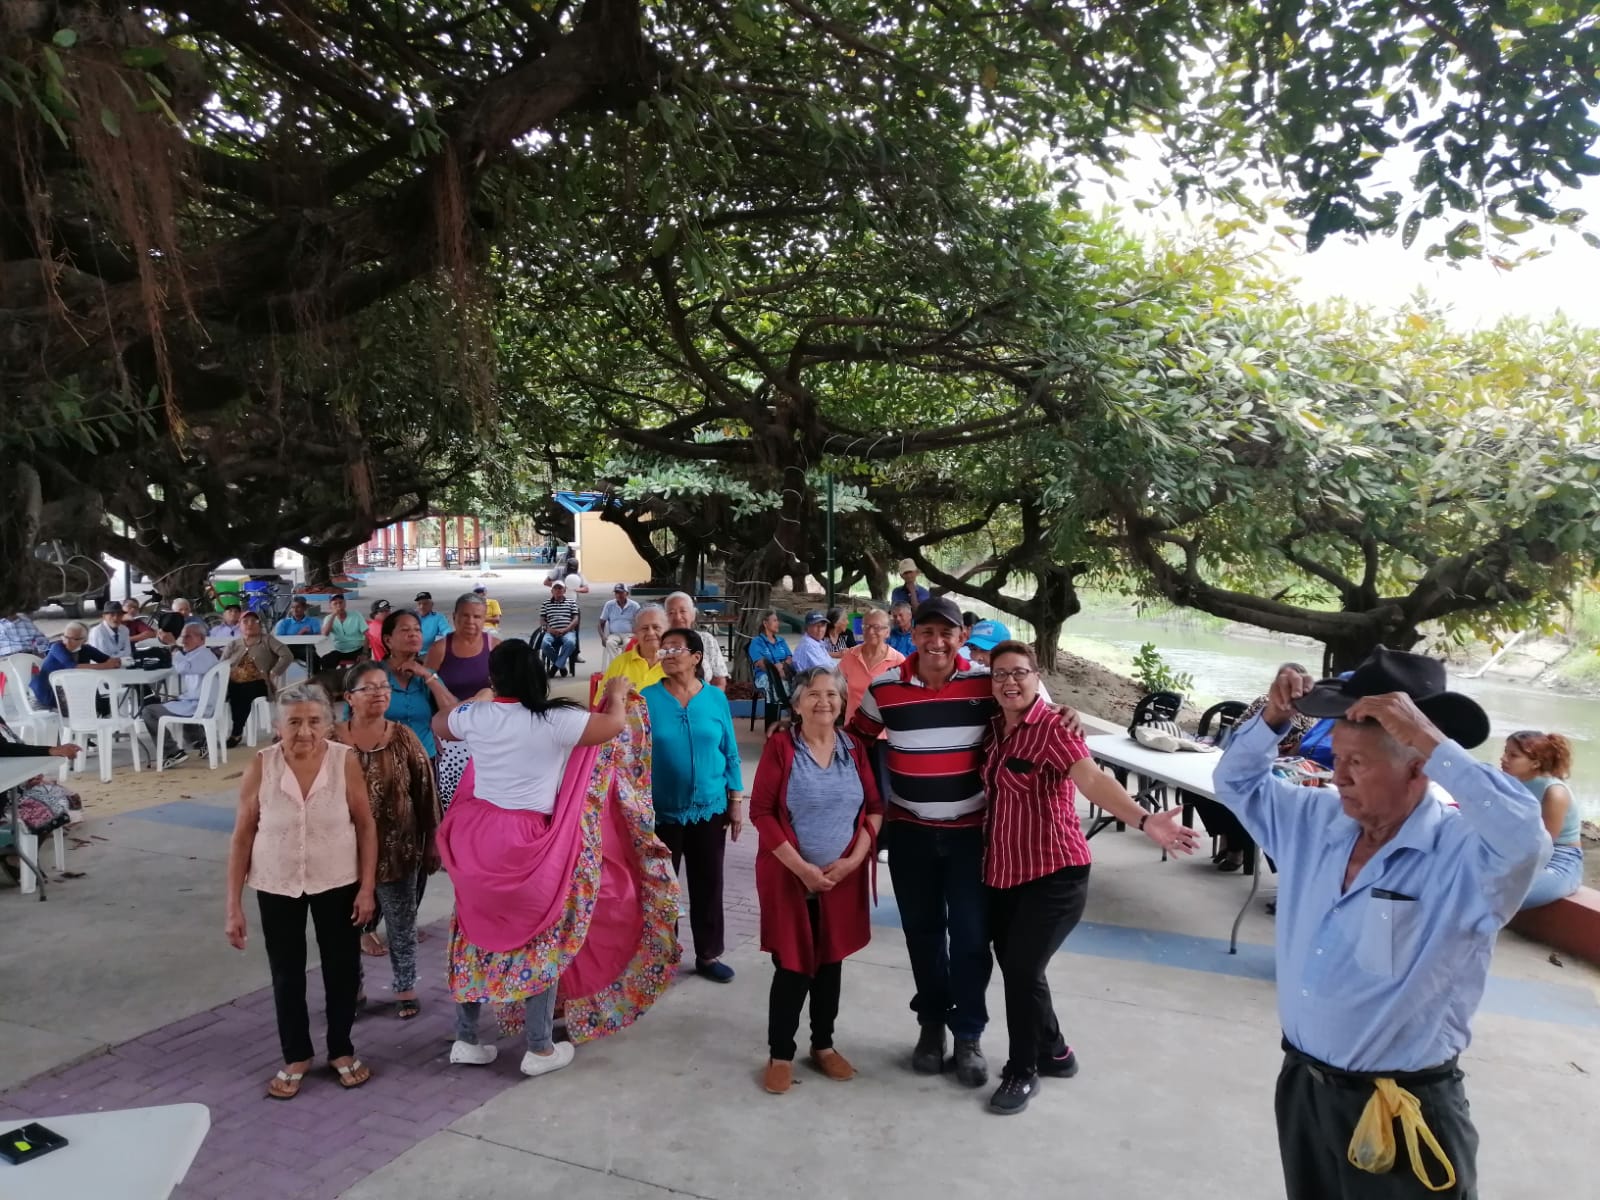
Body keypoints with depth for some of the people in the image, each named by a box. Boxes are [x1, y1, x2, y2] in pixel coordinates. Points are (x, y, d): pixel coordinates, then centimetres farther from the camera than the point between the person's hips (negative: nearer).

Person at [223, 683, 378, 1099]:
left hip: (338, 884, 0)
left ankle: (341, 1050, 35)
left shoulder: (346, 761, -15)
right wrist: (234, 905, -5)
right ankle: (295, 1056, 36)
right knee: (286, 974, 15)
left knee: (342, 968, 13)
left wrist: (367, 887, -8)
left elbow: (366, 825, -6)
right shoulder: (261, 766, -14)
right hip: (277, 887, 0)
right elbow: (242, 835, -6)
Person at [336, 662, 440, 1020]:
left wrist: (431, 843, -2)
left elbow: (426, 793, -2)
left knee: (402, 925, 12)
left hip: (398, 851, 0)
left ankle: (405, 987, 30)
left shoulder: (403, 737, -6)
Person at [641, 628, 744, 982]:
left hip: (710, 808, 2)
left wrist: (736, 800, 3)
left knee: (708, 884, 13)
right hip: (662, 811, -2)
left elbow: (730, 753, 4)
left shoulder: (716, 699, -2)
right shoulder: (646, 698, -8)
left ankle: (708, 955, 29)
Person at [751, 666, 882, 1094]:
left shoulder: (854, 749, 3)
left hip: (843, 877, 3)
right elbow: (761, 811, -11)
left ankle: (823, 1045, 30)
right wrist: (800, 866, -16)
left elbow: (874, 807, 5)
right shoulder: (779, 746, -8)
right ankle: (780, 1054, 18)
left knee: (830, 961, 13)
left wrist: (854, 858, -9)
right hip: (789, 876, -3)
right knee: (792, 966, 1)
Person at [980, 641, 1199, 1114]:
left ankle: (1023, 1072, 17)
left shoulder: (1052, 727, -17)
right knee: (1012, 967, 14)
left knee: (1023, 969, -7)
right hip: (1002, 870, 7)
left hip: (1053, 872, -7)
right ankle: (1054, 1052, 37)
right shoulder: (994, 726, 4)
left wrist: (1143, 821, -46)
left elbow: (1093, 780, -31)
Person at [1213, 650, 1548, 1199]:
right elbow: (1237, 781, 12)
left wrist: (1428, 738, -37)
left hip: (1404, 1114, -6)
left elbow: (1525, 838, -41)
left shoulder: (1464, 852, -20)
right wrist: (1274, 717, -6)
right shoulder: (1315, 821, -1)